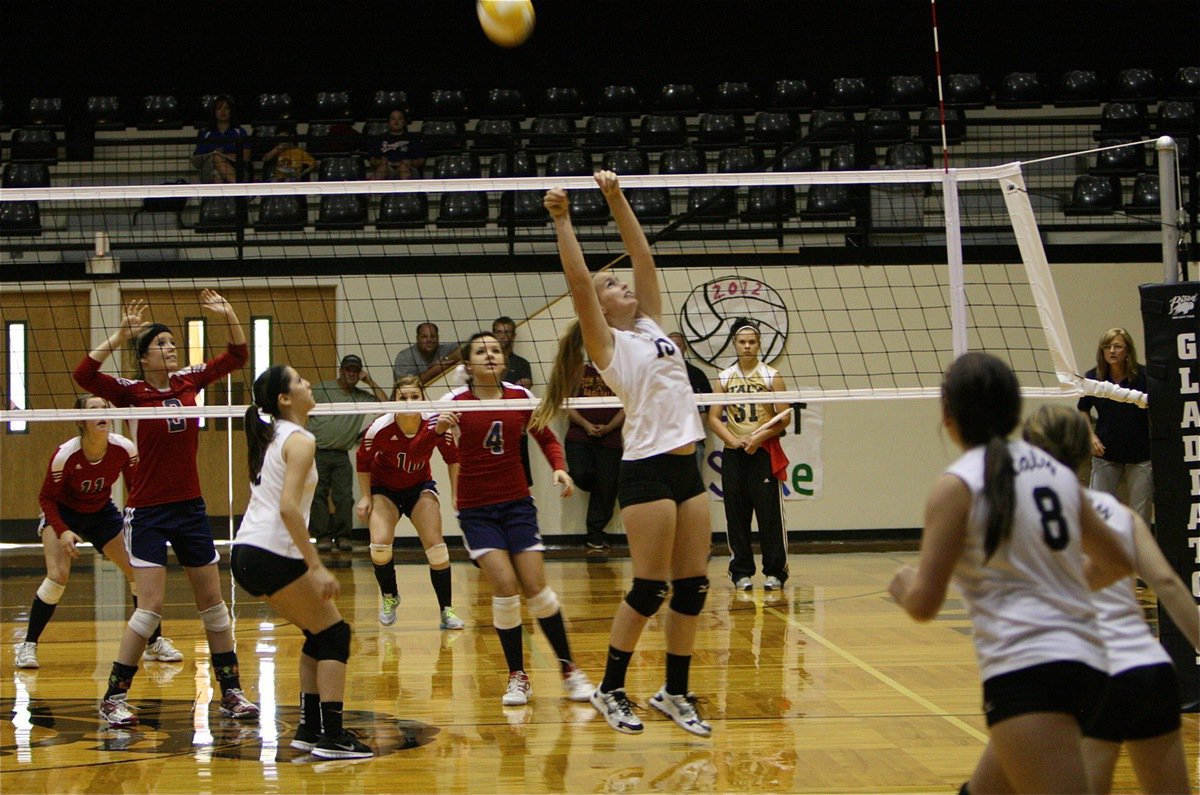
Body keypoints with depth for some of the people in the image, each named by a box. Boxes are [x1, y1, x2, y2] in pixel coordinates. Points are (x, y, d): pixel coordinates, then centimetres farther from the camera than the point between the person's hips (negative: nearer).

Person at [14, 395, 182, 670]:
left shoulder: (124, 449, -22)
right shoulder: (65, 454, -30)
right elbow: (46, 498, -18)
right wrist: (62, 532, -31)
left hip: (102, 513, 3)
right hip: (63, 513, -3)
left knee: (138, 570, -5)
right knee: (58, 575, -21)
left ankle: (155, 644, 11)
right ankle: (28, 646, -5)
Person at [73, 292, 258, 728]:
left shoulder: (189, 380, 4)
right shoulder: (132, 392, -9)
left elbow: (237, 355, 10)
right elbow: (84, 374, -25)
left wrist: (228, 315, -6)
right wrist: (120, 334, -31)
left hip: (191, 508, 5)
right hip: (148, 512, -5)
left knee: (213, 603, 9)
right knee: (151, 606, -11)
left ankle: (231, 692, 19)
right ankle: (114, 698, -2)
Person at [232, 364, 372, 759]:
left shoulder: (271, 437, 16)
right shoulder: (299, 440, -11)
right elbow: (288, 507, -21)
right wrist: (317, 566, -21)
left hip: (246, 553, 9)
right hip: (272, 555, -9)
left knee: (319, 633, 17)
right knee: (334, 632, -2)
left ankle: (309, 728, 15)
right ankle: (331, 736, -8)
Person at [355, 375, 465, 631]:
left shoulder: (433, 426, -25)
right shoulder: (379, 429, -24)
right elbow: (363, 461, -7)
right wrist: (366, 497, -6)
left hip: (420, 487, 1)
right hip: (384, 489, -1)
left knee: (435, 546, -15)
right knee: (380, 544, -20)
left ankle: (446, 610, -1)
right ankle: (389, 597, 10)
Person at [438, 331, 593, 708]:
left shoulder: (520, 397, -1)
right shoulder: (456, 401, -8)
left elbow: (546, 439, 13)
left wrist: (559, 468, -6)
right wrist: (438, 426, -35)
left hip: (517, 503, 2)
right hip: (476, 509, -2)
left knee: (536, 588, -3)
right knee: (505, 588, -14)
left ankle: (569, 670, 11)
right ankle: (517, 677, 1)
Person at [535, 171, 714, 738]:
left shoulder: (650, 327, 17)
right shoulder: (607, 343, 0)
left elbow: (644, 257, 15)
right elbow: (578, 281, -12)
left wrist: (616, 199, 11)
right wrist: (561, 221, -13)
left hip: (685, 465, 7)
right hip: (646, 469, -7)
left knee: (693, 586, 5)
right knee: (649, 587, -6)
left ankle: (675, 691, 14)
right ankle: (610, 689, 6)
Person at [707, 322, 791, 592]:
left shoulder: (771, 376, 2)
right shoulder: (725, 378, 8)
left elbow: (784, 417, -2)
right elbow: (714, 417, 4)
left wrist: (760, 437, -15)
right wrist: (733, 441, -11)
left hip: (764, 453, -2)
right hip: (733, 455, 2)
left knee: (770, 513, -4)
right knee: (736, 515, 2)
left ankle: (775, 572, 1)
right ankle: (741, 572, 8)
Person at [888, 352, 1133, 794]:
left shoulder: (958, 486, -5)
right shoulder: (1058, 474, 14)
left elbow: (923, 604, -7)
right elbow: (1117, 563, 26)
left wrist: (904, 585, 15)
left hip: (1027, 671, -8)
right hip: (1086, 662, 8)